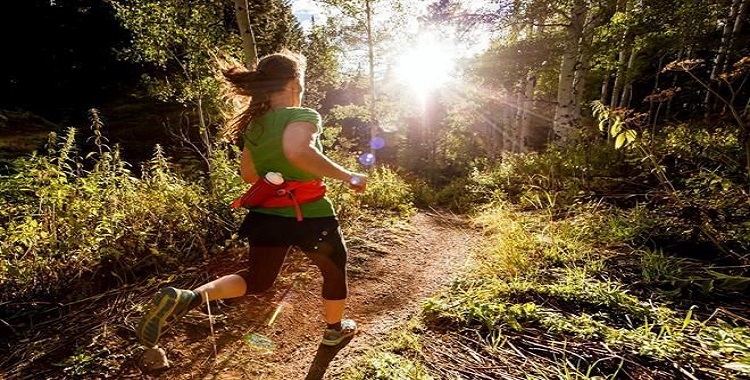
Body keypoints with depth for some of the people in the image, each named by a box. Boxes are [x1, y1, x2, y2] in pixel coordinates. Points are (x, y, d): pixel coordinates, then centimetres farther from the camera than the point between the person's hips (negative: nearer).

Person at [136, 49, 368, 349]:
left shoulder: (253, 124, 5)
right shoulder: (304, 116, -17)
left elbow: (249, 174, 14)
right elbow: (297, 150, -40)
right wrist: (346, 176, -29)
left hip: (267, 216, 6)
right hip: (310, 217, -5)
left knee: (256, 280, 25)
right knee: (335, 271, 23)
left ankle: (186, 298, 2)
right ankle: (335, 330, 44)